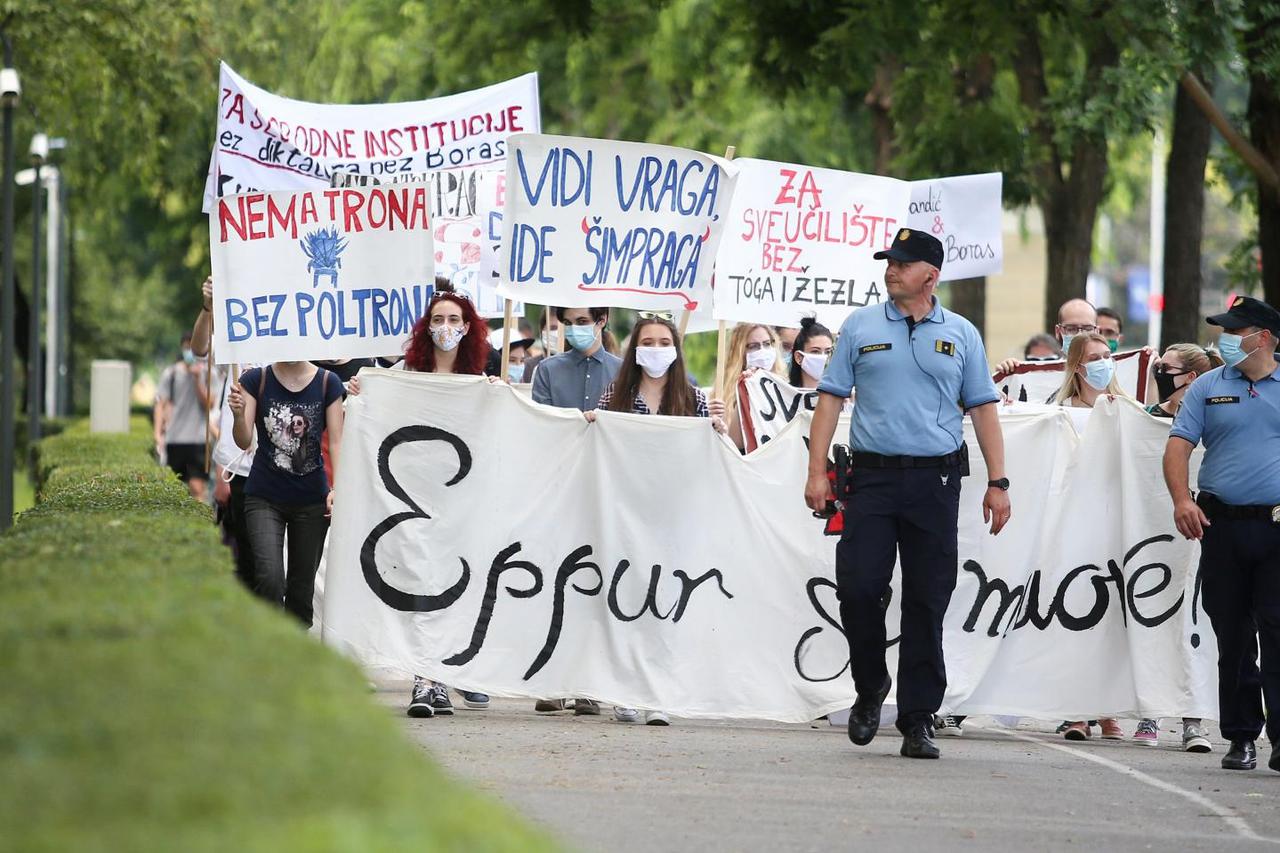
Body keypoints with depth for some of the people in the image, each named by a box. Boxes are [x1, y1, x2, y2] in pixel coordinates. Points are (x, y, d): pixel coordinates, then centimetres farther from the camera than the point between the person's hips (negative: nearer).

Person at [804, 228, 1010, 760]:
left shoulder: (960, 335, 10)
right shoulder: (860, 328, 9)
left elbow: (983, 409, 10)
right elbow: (831, 399, 7)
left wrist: (997, 482, 2)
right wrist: (817, 471, -2)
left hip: (936, 481, 0)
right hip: (872, 476, 0)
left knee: (927, 602, -1)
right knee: (858, 587, -10)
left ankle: (917, 721, 4)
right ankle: (870, 687, 15)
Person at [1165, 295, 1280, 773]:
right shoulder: (1207, 388, 11)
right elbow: (1179, 446, 4)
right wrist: (1181, 500, -12)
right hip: (1223, 526, 2)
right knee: (1233, 638, 6)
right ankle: (1241, 737, 12)